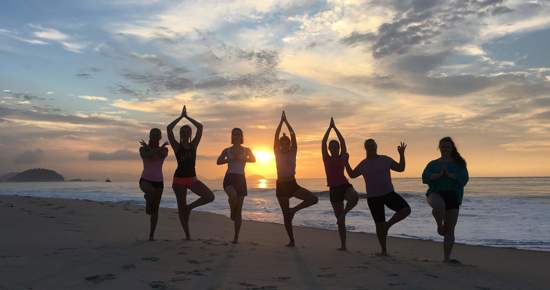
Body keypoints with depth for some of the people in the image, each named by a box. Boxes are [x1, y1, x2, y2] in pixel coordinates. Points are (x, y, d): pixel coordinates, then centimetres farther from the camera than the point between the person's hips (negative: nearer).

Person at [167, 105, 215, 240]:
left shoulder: (193, 145, 5)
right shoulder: (177, 146, -1)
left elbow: (200, 127, -1)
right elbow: (169, 128, -12)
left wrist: (187, 116, 3)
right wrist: (181, 116, -6)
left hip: (192, 179, 3)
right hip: (179, 179, -2)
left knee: (210, 196, -13)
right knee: (181, 207, 4)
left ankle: (190, 207, 11)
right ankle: (187, 235, 17)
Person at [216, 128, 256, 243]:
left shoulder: (246, 150, 9)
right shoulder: (227, 150, 9)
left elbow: (253, 160, -8)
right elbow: (218, 162, -4)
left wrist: (241, 159, -21)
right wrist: (231, 159, -16)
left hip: (241, 179, 1)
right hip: (229, 178, -1)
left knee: (239, 210, 1)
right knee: (233, 195, -35)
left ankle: (236, 237, 11)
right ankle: (232, 213, -2)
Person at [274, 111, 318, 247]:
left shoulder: (293, 152, 3)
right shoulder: (278, 153, 0)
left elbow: (293, 135, -4)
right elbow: (276, 136, -9)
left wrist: (286, 121, -3)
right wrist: (282, 121, -8)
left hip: (292, 184, 2)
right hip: (281, 186, -1)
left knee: (314, 199, -15)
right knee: (286, 215, 3)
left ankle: (294, 210, 4)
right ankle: (291, 241, 13)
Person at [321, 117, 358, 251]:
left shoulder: (343, 157, 3)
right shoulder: (326, 159, 6)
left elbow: (343, 141, -5)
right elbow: (323, 142, -1)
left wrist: (335, 127, -3)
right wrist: (330, 127, 0)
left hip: (345, 185, -1)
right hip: (334, 189, 1)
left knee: (354, 197, -38)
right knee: (340, 220, 6)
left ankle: (344, 212, -8)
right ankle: (343, 245, 17)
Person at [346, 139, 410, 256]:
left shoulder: (385, 159, 1)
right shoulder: (363, 164, 5)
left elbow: (400, 168, 4)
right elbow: (352, 175, 15)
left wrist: (402, 154, -7)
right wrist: (346, 163, 3)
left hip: (389, 193, 0)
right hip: (373, 198, 0)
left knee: (406, 210, -20)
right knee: (379, 224, 4)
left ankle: (388, 224, 3)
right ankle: (384, 250, 19)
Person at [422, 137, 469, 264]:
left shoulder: (459, 164, 13)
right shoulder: (433, 164, 13)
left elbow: (464, 180, -3)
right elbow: (425, 178, -1)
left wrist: (449, 175, -15)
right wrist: (438, 175, -14)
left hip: (453, 196, 2)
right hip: (436, 193, -2)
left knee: (450, 230, 1)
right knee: (439, 205, -40)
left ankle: (447, 257, 11)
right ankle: (440, 225, -10)